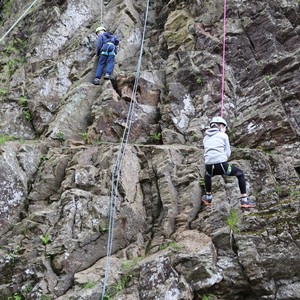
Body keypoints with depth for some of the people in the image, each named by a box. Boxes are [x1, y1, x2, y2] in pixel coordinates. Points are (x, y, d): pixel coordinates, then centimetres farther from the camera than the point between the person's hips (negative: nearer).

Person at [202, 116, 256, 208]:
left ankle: (208, 198, 43)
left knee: (207, 174, 41)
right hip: (222, 166, -3)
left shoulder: (206, 138, 20)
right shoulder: (223, 135, 9)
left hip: (209, 167, 4)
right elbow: (228, 153, 8)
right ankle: (244, 200, 16)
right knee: (240, 174, 23)